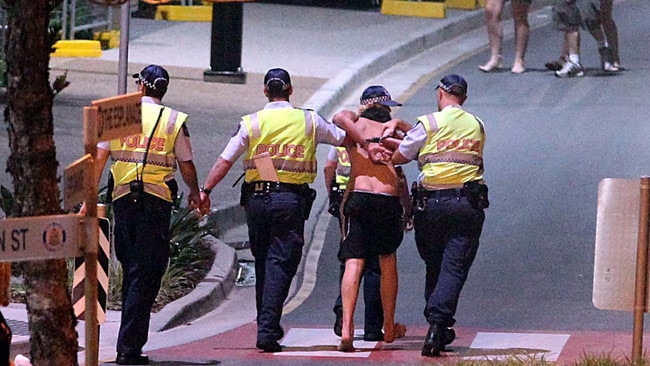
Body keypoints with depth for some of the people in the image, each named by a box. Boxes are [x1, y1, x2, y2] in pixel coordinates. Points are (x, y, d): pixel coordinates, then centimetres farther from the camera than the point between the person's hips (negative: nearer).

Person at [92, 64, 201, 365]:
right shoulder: (174, 121, 1)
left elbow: (99, 158, 0)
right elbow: (186, 165, 7)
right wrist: (194, 193, 27)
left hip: (122, 197, 3)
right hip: (157, 201, -2)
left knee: (130, 269, 16)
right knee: (146, 275, -2)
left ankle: (130, 338, 20)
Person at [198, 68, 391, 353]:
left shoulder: (251, 123, 2)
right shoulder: (309, 121, 4)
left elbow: (225, 160, -4)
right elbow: (343, 135, 20)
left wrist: (205, 190, 1)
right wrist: (368, 145, 37)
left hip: (256, 198, 1)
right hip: (291, 200, -1)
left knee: (263, 263, 15)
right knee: (281, 264, -4)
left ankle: (268, 326, 22)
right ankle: (267, 329, -15)